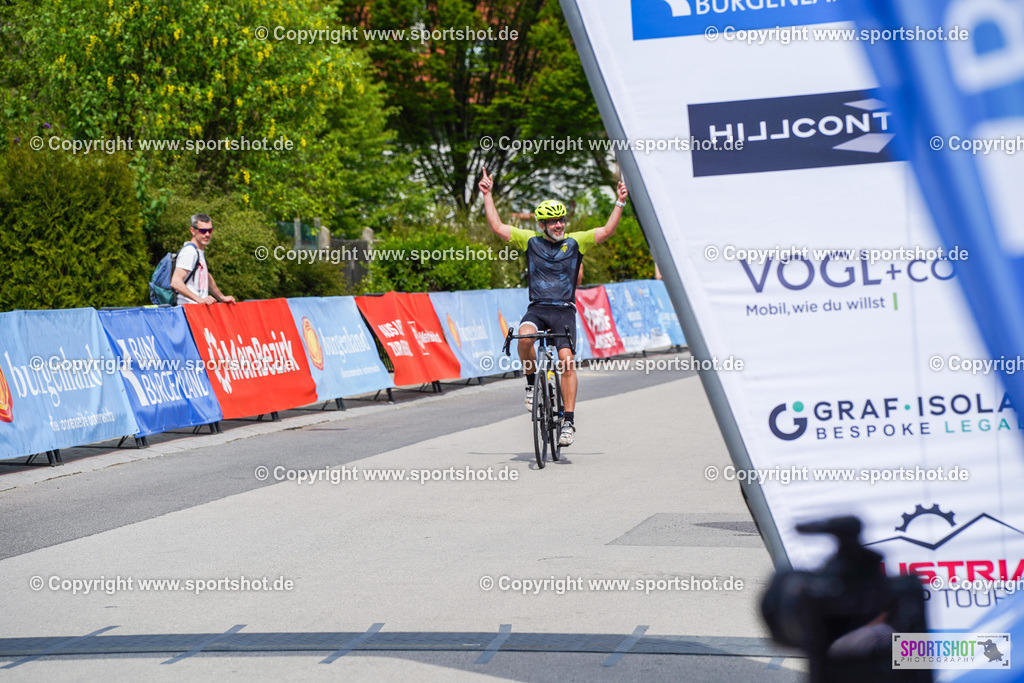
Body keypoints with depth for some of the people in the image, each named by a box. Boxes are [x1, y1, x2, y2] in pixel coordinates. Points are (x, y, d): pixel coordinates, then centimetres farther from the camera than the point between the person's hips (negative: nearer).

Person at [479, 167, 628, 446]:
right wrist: (487, 195, 3)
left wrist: (620, 203, -7)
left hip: (564, 310, -1)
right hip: (537, 308, 1)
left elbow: (606, 231, 1)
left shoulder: (575, 242, 5)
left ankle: (569, 421, -14)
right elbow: (497, 227, 5)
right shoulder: (530, 241, 6)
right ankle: (532, 381, -6)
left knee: (566, 360, -16)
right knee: (525, 337, -32)